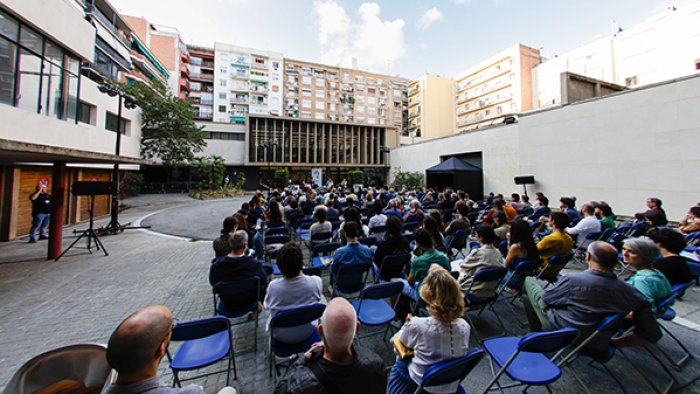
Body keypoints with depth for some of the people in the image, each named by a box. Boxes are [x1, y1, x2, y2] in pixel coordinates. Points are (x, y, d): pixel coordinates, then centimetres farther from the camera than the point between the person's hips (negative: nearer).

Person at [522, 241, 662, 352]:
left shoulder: (572, 280, -28)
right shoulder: (631, 292, -14)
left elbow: (546, 297, -12)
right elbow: (652, 334, -6)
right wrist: (616, 342, 8)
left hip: (560, 330, -5)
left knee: (529, 281, 13)